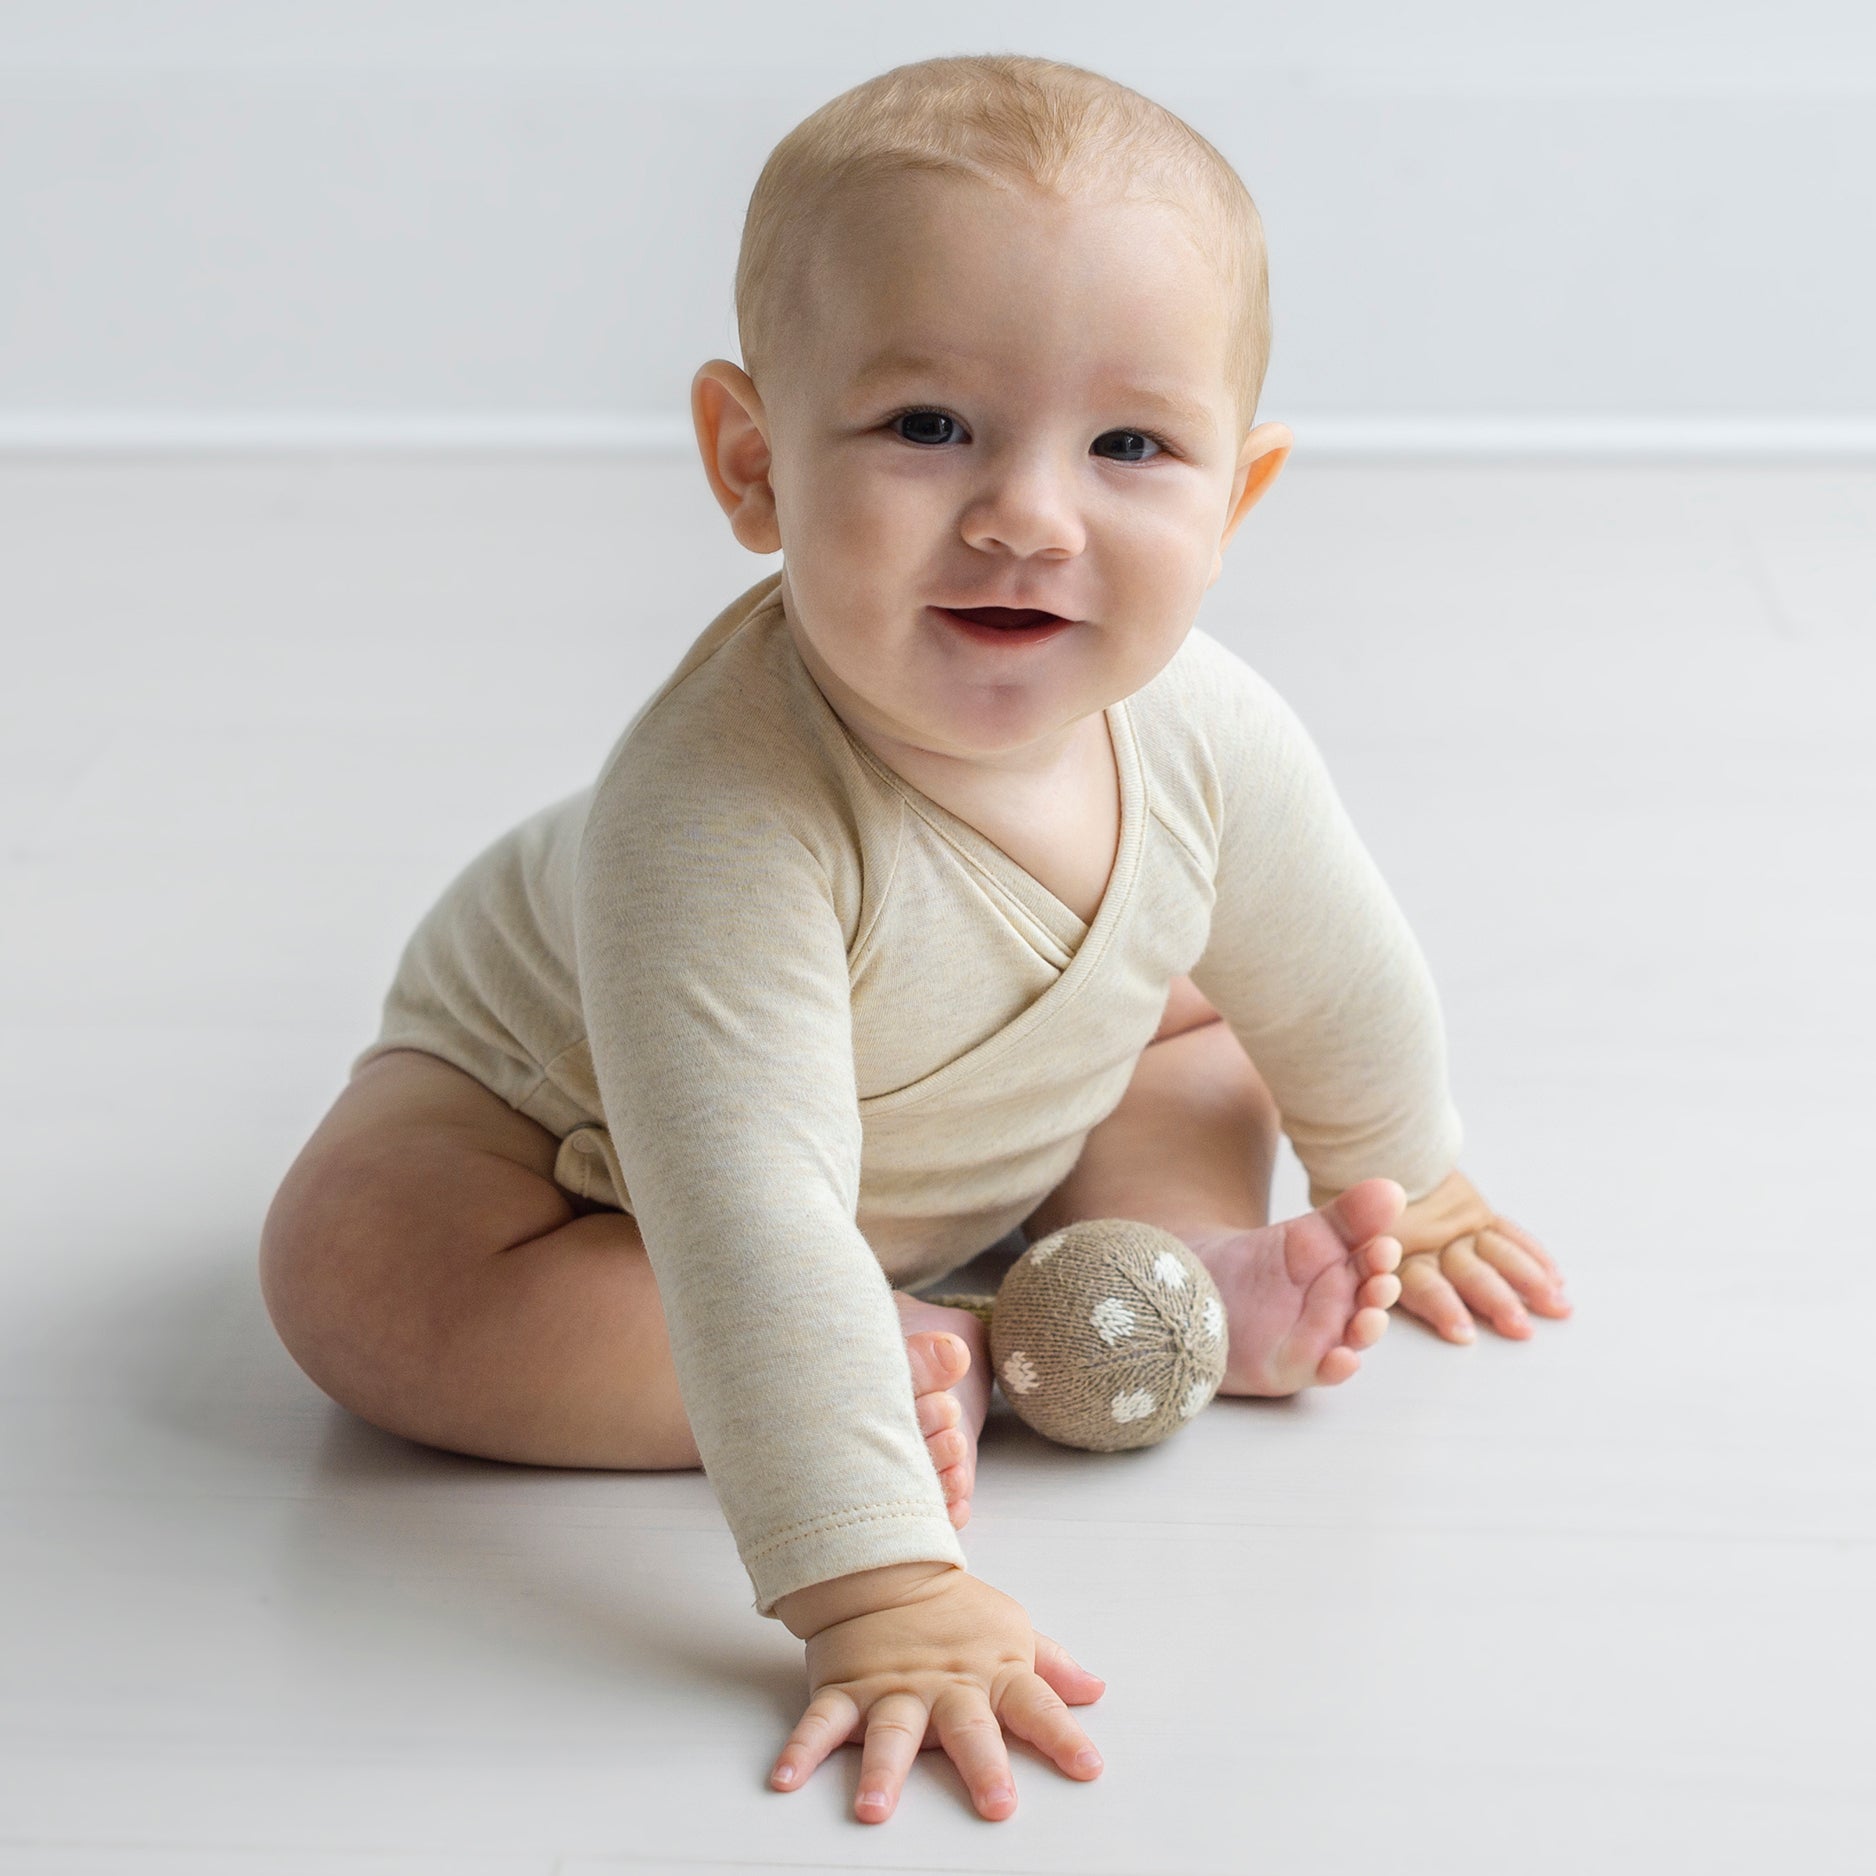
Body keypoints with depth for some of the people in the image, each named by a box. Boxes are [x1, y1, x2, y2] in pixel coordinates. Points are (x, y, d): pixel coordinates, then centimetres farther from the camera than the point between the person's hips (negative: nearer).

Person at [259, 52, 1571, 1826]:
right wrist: (882, 1596, -52)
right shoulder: (712, 817, -47)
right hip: (564, 1106, -4)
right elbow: (745, 1225, -49)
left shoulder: (1209, 736, -27)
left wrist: (1406, 1190, 12)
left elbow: (1330, 982, -5)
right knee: (353, 1274, -30)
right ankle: (925, 1359, -23)